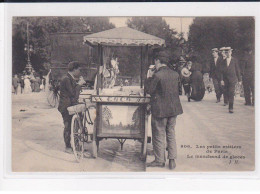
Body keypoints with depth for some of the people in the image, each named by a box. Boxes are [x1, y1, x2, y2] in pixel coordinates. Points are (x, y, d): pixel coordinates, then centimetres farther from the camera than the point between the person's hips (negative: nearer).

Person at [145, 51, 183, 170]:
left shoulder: (157, 75, -18)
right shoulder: (175, 74, 3)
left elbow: (148, 90, -12)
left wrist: (149, 77, 2)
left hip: (160, 110, -6)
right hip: (173, 109, 6)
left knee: (159, 135, 6)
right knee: (171, 134, 15)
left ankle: (160, 160, 15)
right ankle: (172, 160, 17)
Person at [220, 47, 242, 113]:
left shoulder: (235, 60, 3)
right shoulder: (223, 61, 9)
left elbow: (237, 70, 6)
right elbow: (221, 71, 7)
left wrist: (239, 80, 6)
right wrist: (221, 80, -3)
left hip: (232, 79, -3)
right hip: (225, 80, 3)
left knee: (231, 93, -12)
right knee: (227, 93, 4)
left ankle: (231, 108, -13)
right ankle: (230, 104, 25)